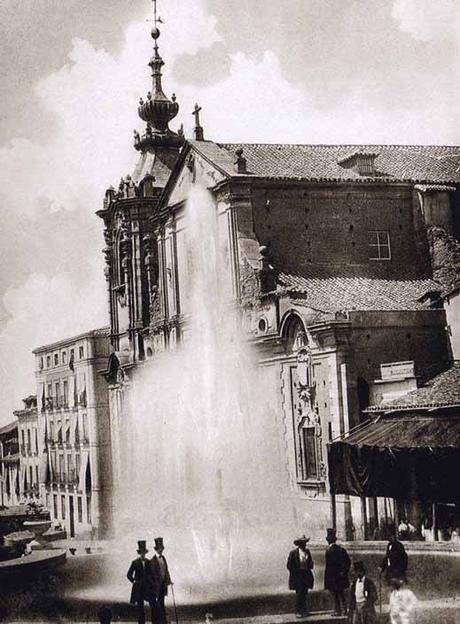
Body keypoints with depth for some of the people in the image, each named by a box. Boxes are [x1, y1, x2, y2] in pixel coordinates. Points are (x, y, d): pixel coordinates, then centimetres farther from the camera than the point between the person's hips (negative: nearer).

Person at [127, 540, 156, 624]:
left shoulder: (149, 562, 7)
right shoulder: (135, 563, -1)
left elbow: (152, 574, 13)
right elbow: (129, 575, 5)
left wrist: (153, 584, 5)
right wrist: (134, 581, -4)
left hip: (149, 587, 2)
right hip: (139, 588, -2)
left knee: (153, 605, -6)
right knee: (140, 607, 2)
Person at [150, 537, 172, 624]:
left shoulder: (163, 558, 11)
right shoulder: (153, 560, -14)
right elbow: (152, 574, -15)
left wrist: (168, 580, 5)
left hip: (163, 584, 7)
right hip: (156, 585, -7)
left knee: (161, 603, 13)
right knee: (156, 604, -2)